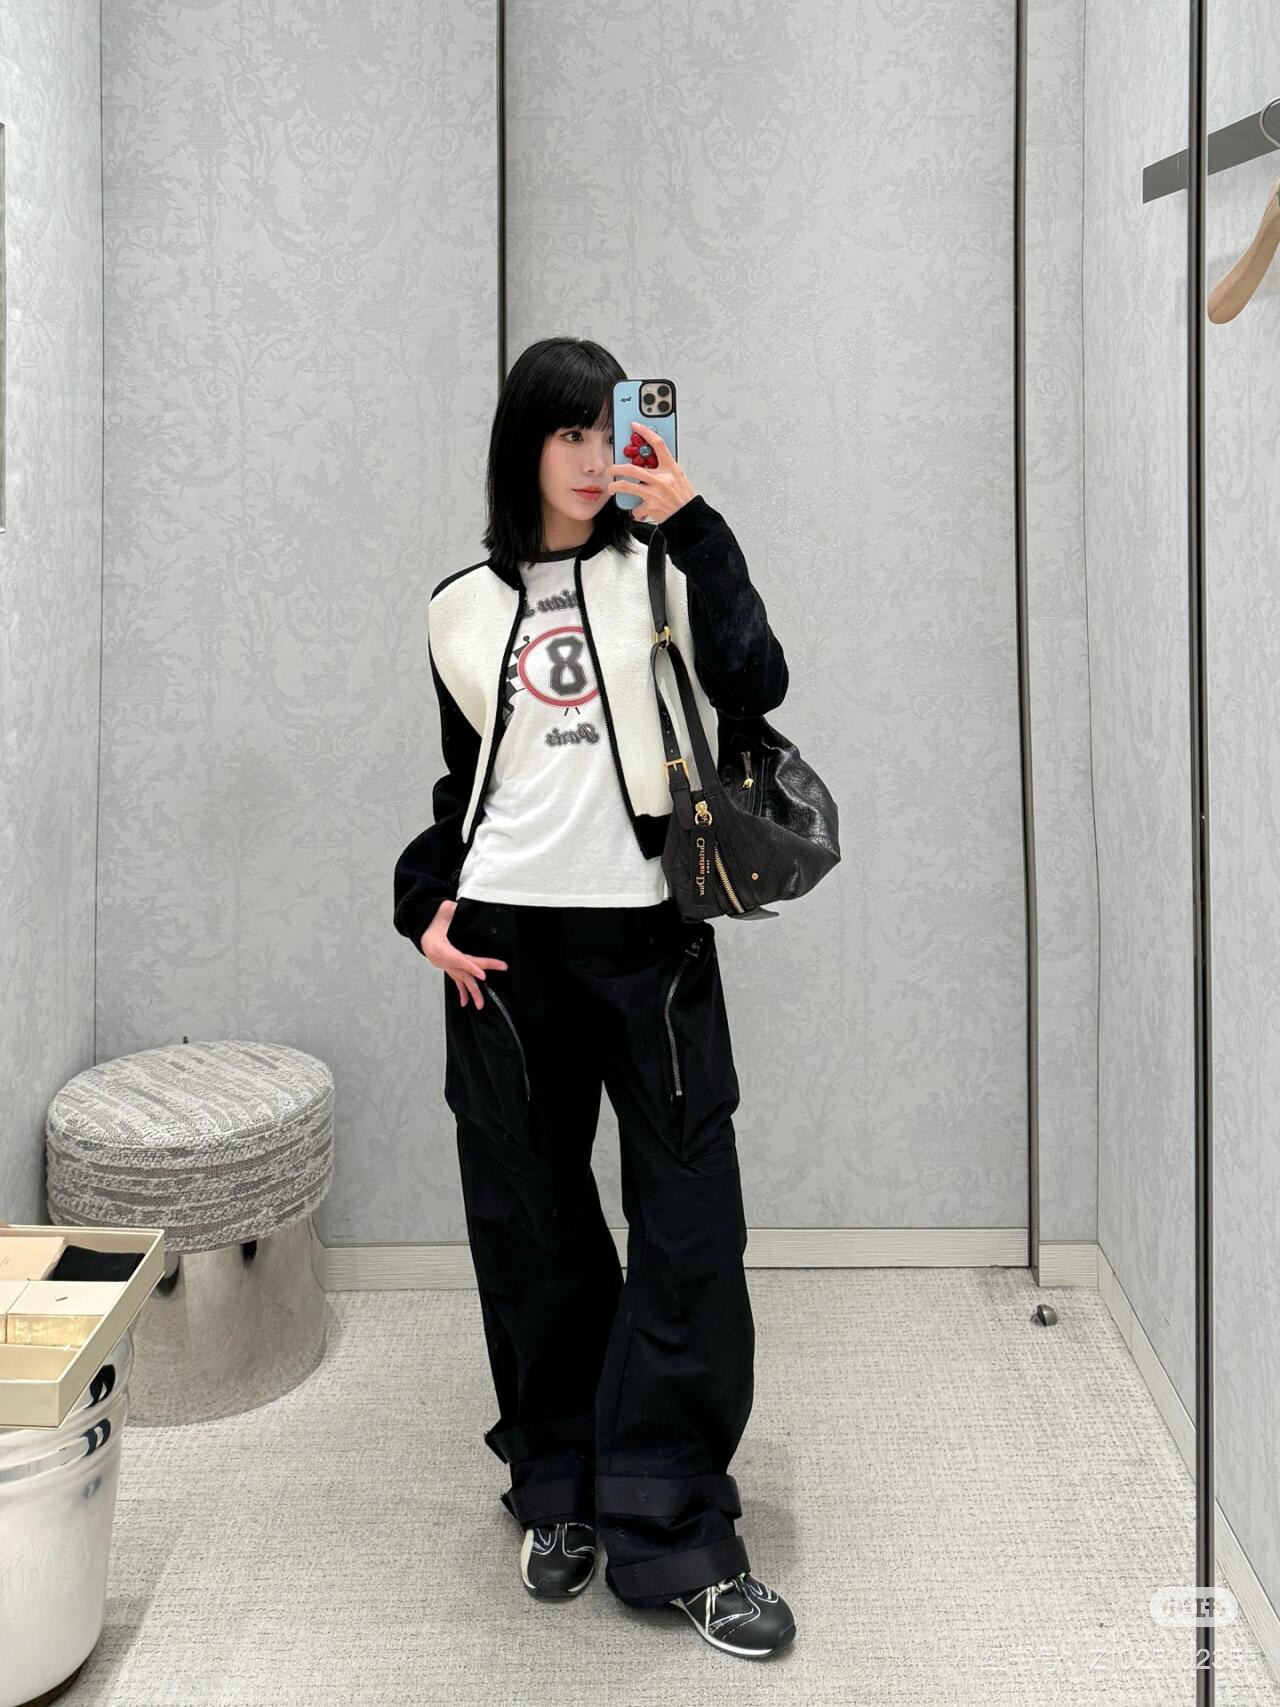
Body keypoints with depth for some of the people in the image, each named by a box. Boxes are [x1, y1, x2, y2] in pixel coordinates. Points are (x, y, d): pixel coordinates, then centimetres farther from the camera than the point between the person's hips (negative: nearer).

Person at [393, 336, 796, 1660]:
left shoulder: (663, 570, 6)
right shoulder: (464, 607, 13)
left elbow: (753, 685, -12)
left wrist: (692, 526, -16)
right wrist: (428, 904, 5)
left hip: (650, 934, -2)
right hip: (505, 945, 2)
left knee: (691, 1226, -5)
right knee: (532, 1228, 7)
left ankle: (672, 1534, 5)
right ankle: (559, 1490, 23)